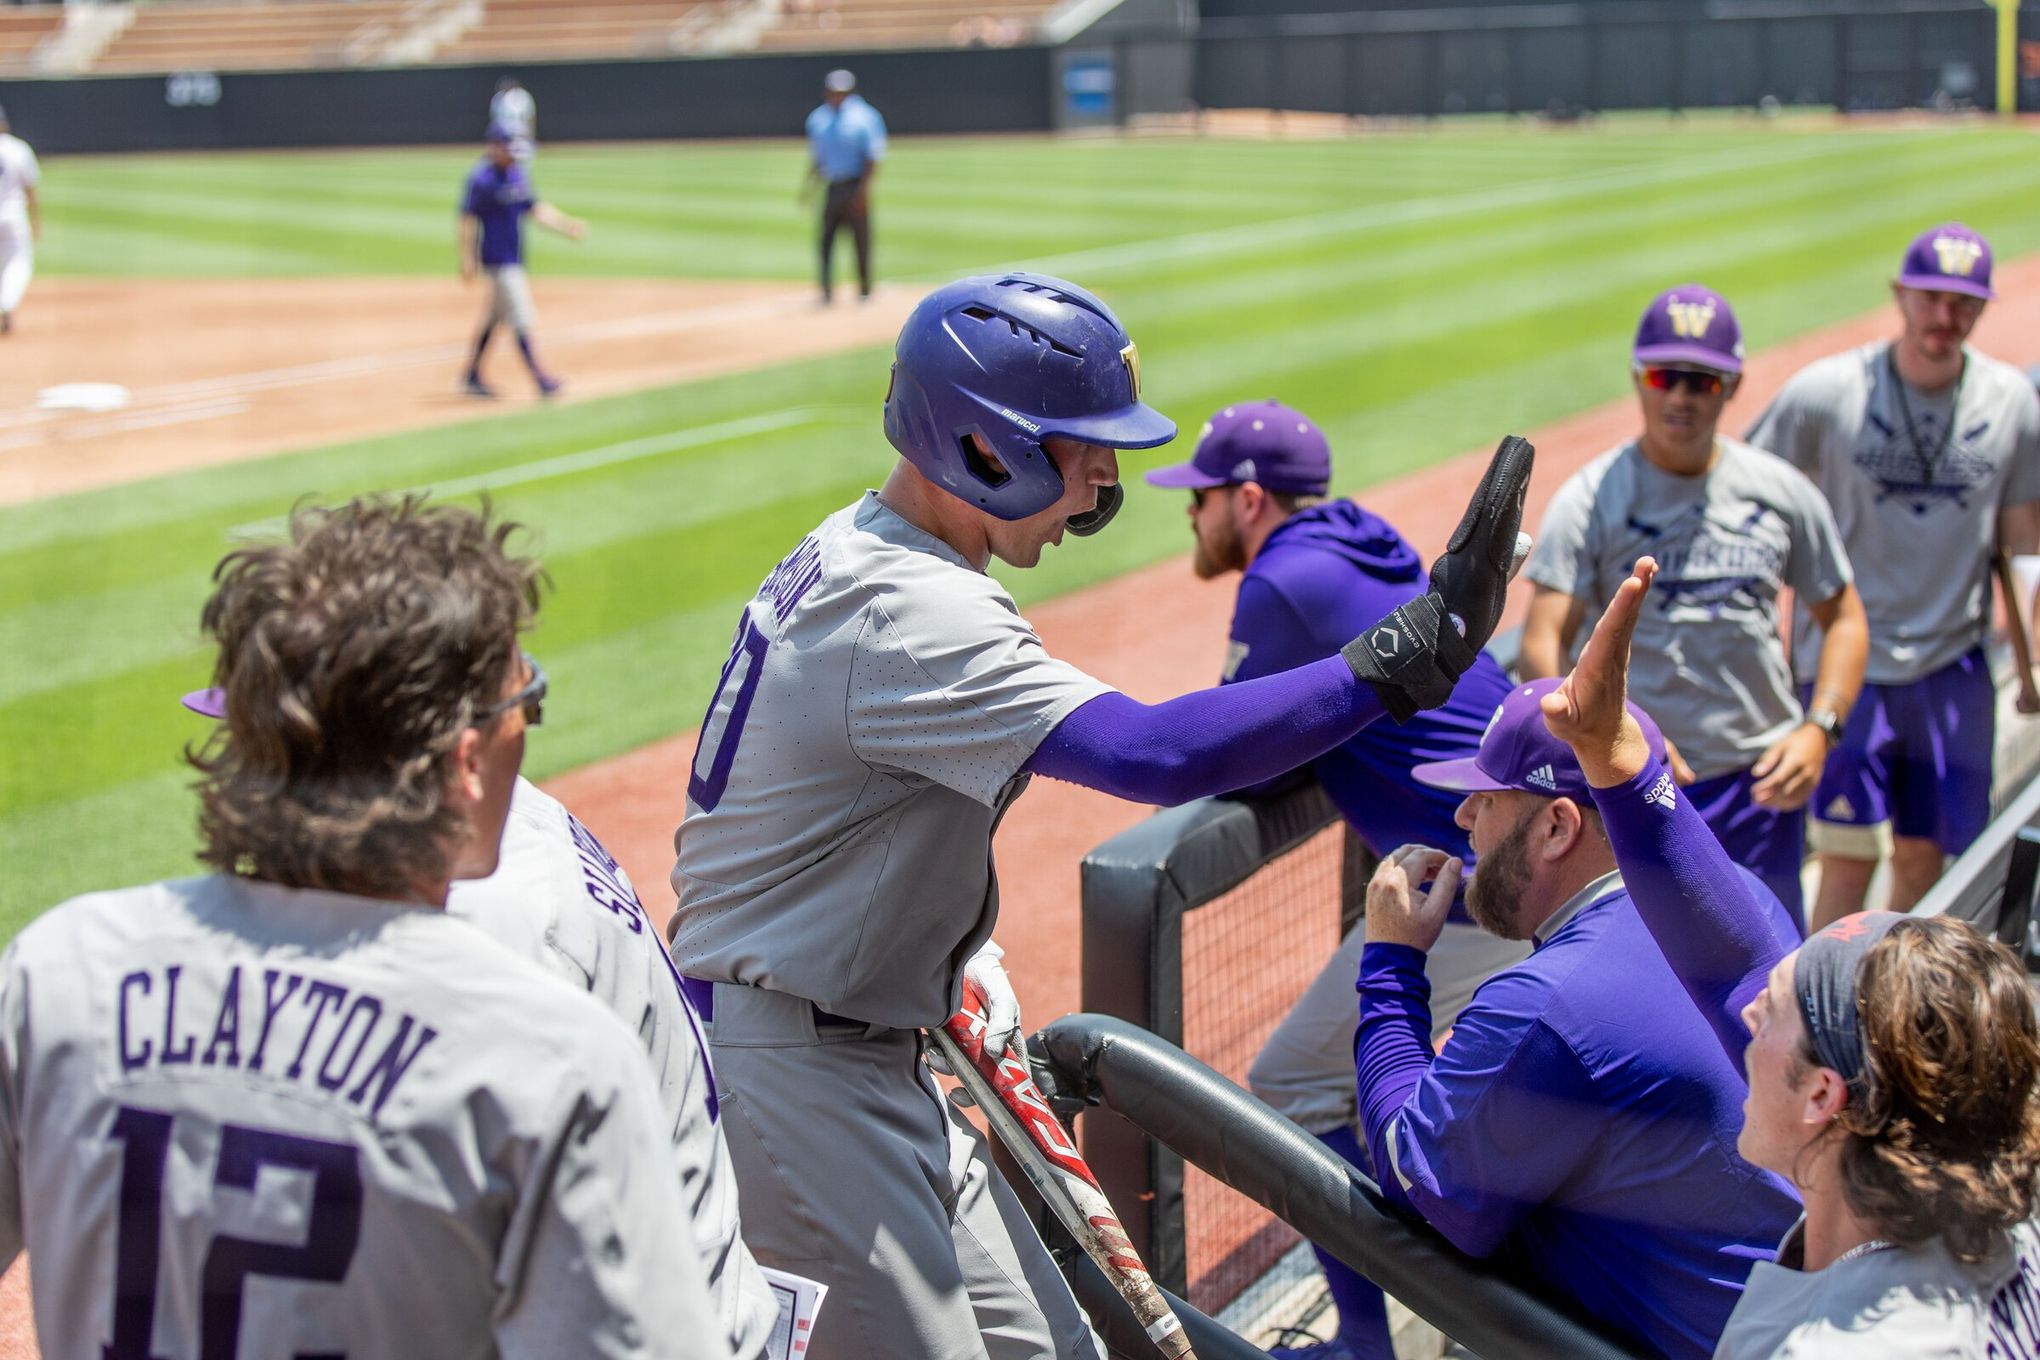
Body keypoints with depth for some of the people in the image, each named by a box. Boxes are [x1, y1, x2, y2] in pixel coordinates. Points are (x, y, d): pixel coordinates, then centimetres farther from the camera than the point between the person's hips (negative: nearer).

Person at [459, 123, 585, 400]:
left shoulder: (518, 174, 8)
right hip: (497, 259, -9)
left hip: (515, 257, 9)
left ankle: (472, 377, 24)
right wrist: (467, 260, -19)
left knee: (495, 316, 15)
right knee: (521, 319, -8)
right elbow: (468, 220, -16)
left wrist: (566, 224, -2)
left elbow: (536, 208, 11)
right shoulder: (481, 179, -16)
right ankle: (539, 379, -3)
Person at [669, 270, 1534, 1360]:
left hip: (868, 1055, 10)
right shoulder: (910, 613, -25)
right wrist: (1412, 648, -36)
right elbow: (1159, 754, -37)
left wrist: (964, 955, 12)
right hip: (786, 1068, -10)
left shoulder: (851, 553, 9)